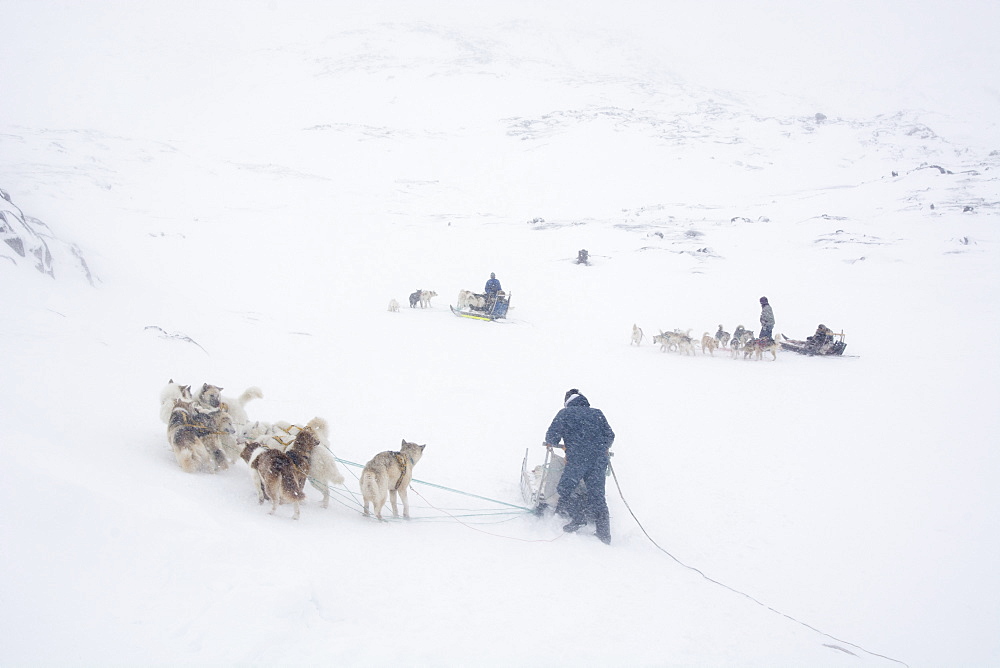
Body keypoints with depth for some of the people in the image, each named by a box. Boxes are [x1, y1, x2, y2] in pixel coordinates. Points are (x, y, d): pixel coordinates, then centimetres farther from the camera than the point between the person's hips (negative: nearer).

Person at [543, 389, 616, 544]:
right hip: (599, 460, 4)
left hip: (577, 459, -4)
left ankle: (578, 517, -9)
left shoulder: (565, 413, 9)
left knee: (564, 490, 8)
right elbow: (610, 436, 18)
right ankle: (604, 534, 3)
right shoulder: (597, 413, 19)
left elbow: (552, 435, 3)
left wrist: (551, 444, 25)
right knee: (597, 496, 7)